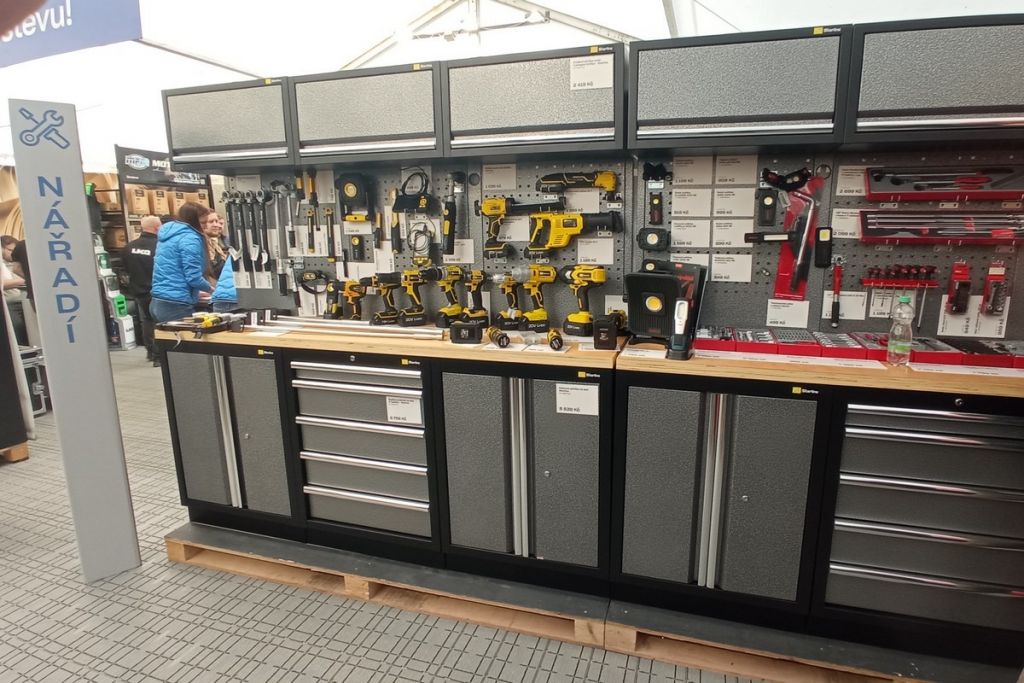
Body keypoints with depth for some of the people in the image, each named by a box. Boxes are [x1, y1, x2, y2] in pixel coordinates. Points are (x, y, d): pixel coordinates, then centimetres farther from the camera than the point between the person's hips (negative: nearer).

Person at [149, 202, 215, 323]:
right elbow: (193, 278, -18)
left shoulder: (168, 234, 17)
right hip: (176, 305, -10)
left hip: (158, 303, 10)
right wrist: (211, 288, 1)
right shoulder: (190, 238, -12)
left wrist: (196, 292, 24)